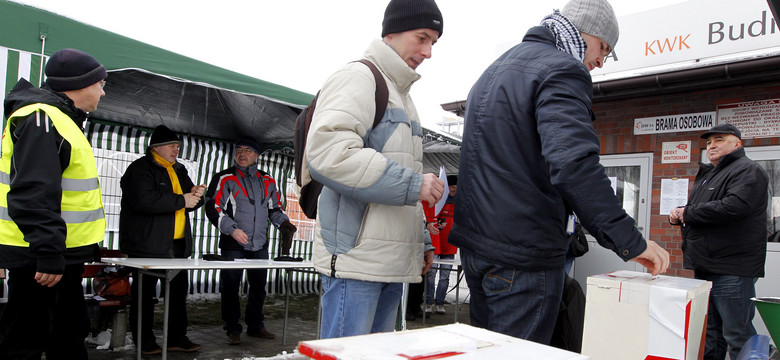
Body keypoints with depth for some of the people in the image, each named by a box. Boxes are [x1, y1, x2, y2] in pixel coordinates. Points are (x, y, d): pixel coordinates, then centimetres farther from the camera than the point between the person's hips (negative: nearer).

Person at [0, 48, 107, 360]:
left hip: (60, 255, 11)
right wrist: (49, 254, -28)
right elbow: (32, 195, -26)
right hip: (40, 259, -11)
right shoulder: (41, 119, -16)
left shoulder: (60, 119, 18)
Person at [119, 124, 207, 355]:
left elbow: (190, 203, 24)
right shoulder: (140, 169, -8)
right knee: (144, 293, 3)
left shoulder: (179, 171, 18)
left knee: (178, 291, 10)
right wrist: (181, 200, -19)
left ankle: (177, 338, 20)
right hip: (147, 244, -8)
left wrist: (195, 195, -1)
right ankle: (144, 341, 15)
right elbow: (144, 200, -25)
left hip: (177, 245, 8)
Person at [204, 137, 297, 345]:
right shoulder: (225, 179, -2)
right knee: (230, 287, 1)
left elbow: (274, 208, 21)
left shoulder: (267, 181, 12)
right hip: (233, 244, -4)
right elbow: (213, 207, -7)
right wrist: (232, 229, -19)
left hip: (260, 245, 4)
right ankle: (232, 329, 13)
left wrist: (283, 223, 1)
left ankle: (255, 325, 25)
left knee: (258, 286, 11)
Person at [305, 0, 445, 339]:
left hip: (393, 262, 9)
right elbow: (326, 151, -23)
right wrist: (412, 184, -19)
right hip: (355, 259, -9)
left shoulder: (403, 96, 24)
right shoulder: (358, 77, -6)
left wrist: (421, 243, 22)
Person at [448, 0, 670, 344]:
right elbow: (573, 162, -27)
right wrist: (629, 241, -23)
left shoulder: (497, 67, 19)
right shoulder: (563, 69, -12)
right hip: (521, 255, -9)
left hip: (474, 243, 9)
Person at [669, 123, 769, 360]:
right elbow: (697, 212, 31)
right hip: (705, 268, 9)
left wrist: (688, 213, -14)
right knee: (709, 334, 16)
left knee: (737, 336, -3)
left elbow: (735, 207, -25)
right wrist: (678, 214, 6)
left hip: (732, 270, -9)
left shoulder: (747, 170, -7)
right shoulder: (707, 175, 21)